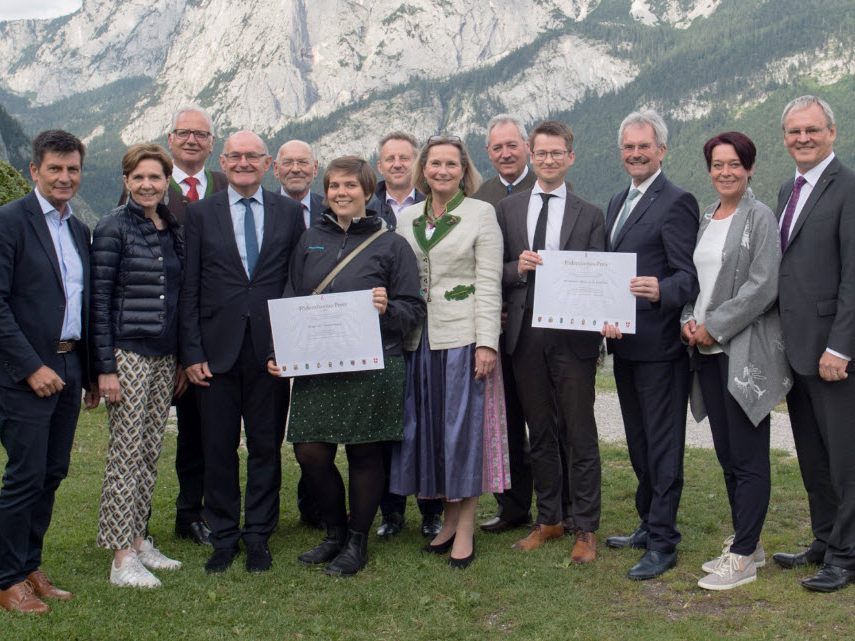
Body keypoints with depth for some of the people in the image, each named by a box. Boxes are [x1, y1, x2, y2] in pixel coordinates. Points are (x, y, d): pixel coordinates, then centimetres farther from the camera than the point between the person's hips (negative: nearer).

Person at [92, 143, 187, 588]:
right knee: (126, 453, -4)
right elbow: (99, 300, -10)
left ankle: (138, 539, 21)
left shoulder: (174, 230, 11)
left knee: (150, 452, 11)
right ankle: (122, 558, 1)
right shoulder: (113, 228, -7)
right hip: (127, 354, -6)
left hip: (165, 358, 6)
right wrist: (105, 367, -14)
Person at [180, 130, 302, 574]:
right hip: (217, 350, 0)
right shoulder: (200, 214, 5)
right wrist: (191, 353, -4)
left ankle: (258, 537, 21)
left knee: (267, 446, 8)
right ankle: (223, 538, 20)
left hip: (272, 349, 0)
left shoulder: (289, 212, 7)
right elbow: (189, 290, 3)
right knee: (218, 449, 7)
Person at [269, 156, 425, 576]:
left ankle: (357, 541, 22)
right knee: (311, 453, 0)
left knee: (364, 454, 4)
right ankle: (335, 531, 24)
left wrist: (388, 308, -20)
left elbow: (415, 309, 1)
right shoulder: (310, 241, 12)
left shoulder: (391, 245, 2)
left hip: (372, 367, -3)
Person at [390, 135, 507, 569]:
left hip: (463, 336, -5)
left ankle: (465, 528, 9)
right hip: (419, 338, 5)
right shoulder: (408, 218, 12)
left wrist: (487, 342, -13)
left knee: (463, 425, -1)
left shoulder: (481, 213, -1)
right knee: (427, 425, 7)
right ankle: (449, 519, 20)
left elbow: (489, 283, -6)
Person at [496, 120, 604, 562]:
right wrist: (517, 268, -13)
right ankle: (548, 520, 26)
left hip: (572, 336, -2)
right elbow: (495, 274, 8)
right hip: (526, 336, 3)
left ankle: (585, 529, 13)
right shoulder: (508, 209, 9)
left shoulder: (589, 216, 4)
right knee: (539, 434, 13)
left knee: (579, 435, 2)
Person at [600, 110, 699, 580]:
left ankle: (662, 544, 7)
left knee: (662, 446, -1)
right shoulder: (617, 202, 16)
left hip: (659, 344, -9)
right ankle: (648, 525, 32)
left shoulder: (677, 202, -11)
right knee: (639, 443, 18)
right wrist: (603, 316, 0)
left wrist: (660, 291, -36)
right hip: (623, 343, 9)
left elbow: (689, 276, -16)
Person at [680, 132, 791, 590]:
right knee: (726, 454, 12)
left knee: (749, 457, -3)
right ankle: (747, 543, 23)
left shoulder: (759, 217, -6)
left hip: (745, 352, -7)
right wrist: (688, 320, 0)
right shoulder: (706, 219, 15)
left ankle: (743, 557, 3)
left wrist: (714, 327, -14)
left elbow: (763, 285, -15)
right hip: (707, 350, 7)